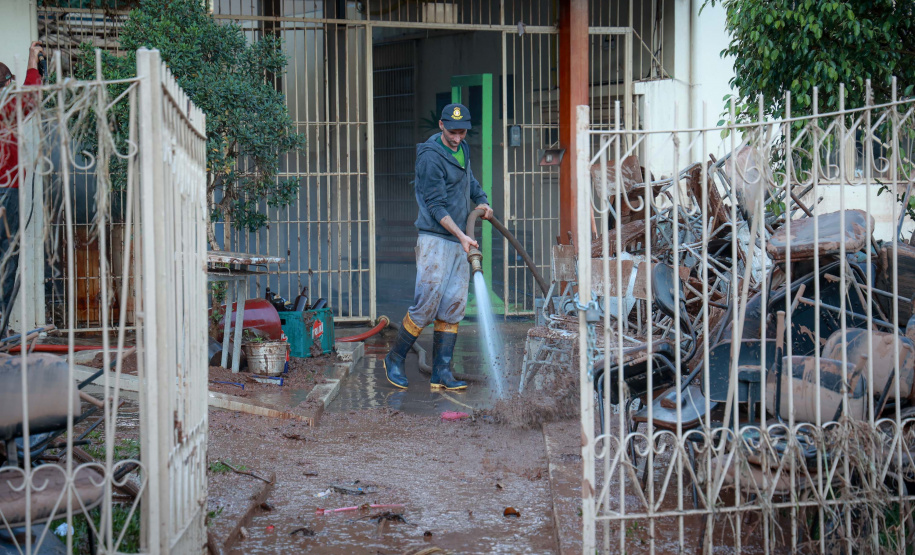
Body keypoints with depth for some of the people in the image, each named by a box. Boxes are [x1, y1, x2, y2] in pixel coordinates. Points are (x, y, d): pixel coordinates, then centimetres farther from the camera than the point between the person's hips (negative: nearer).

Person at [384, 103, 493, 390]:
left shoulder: (462, 150, 14)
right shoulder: (431, 157, -13)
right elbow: (436, 206, -16)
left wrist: (482, 201, 16)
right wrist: (461, 235, -23)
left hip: (459, 243, 8)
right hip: (435, 239, -8)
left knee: (453, 308, 5)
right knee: (426, 306, -10)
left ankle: (442, 372, 8)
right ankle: (394, 360, 8)